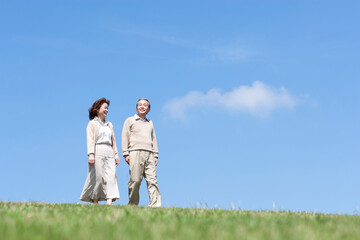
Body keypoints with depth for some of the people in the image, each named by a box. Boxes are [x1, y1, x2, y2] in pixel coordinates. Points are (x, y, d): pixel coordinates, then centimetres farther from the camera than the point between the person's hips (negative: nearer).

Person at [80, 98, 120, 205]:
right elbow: (90, 140, -4)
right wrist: (91, 154, -16)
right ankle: (95, 203, -2)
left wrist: (116, 154, 12)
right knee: (97, 177, -8)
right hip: (98, 152, -5)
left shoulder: (109, 124, 25)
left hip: (109, 152, 5)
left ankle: (109, 203, -21)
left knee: (111, 176, -11)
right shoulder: (92, 123, 7)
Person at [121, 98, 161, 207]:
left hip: (149, 154, 3)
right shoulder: (130, 121, 15)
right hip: (135, 152, -3)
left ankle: (155, 205, -15)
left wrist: (155, 155, 16)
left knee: (152, 180, -9)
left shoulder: (150, 123, 27)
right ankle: (132, 205, -3)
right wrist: (126, 154, -3)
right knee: (135, 180, -9)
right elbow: (125, 137, 8)